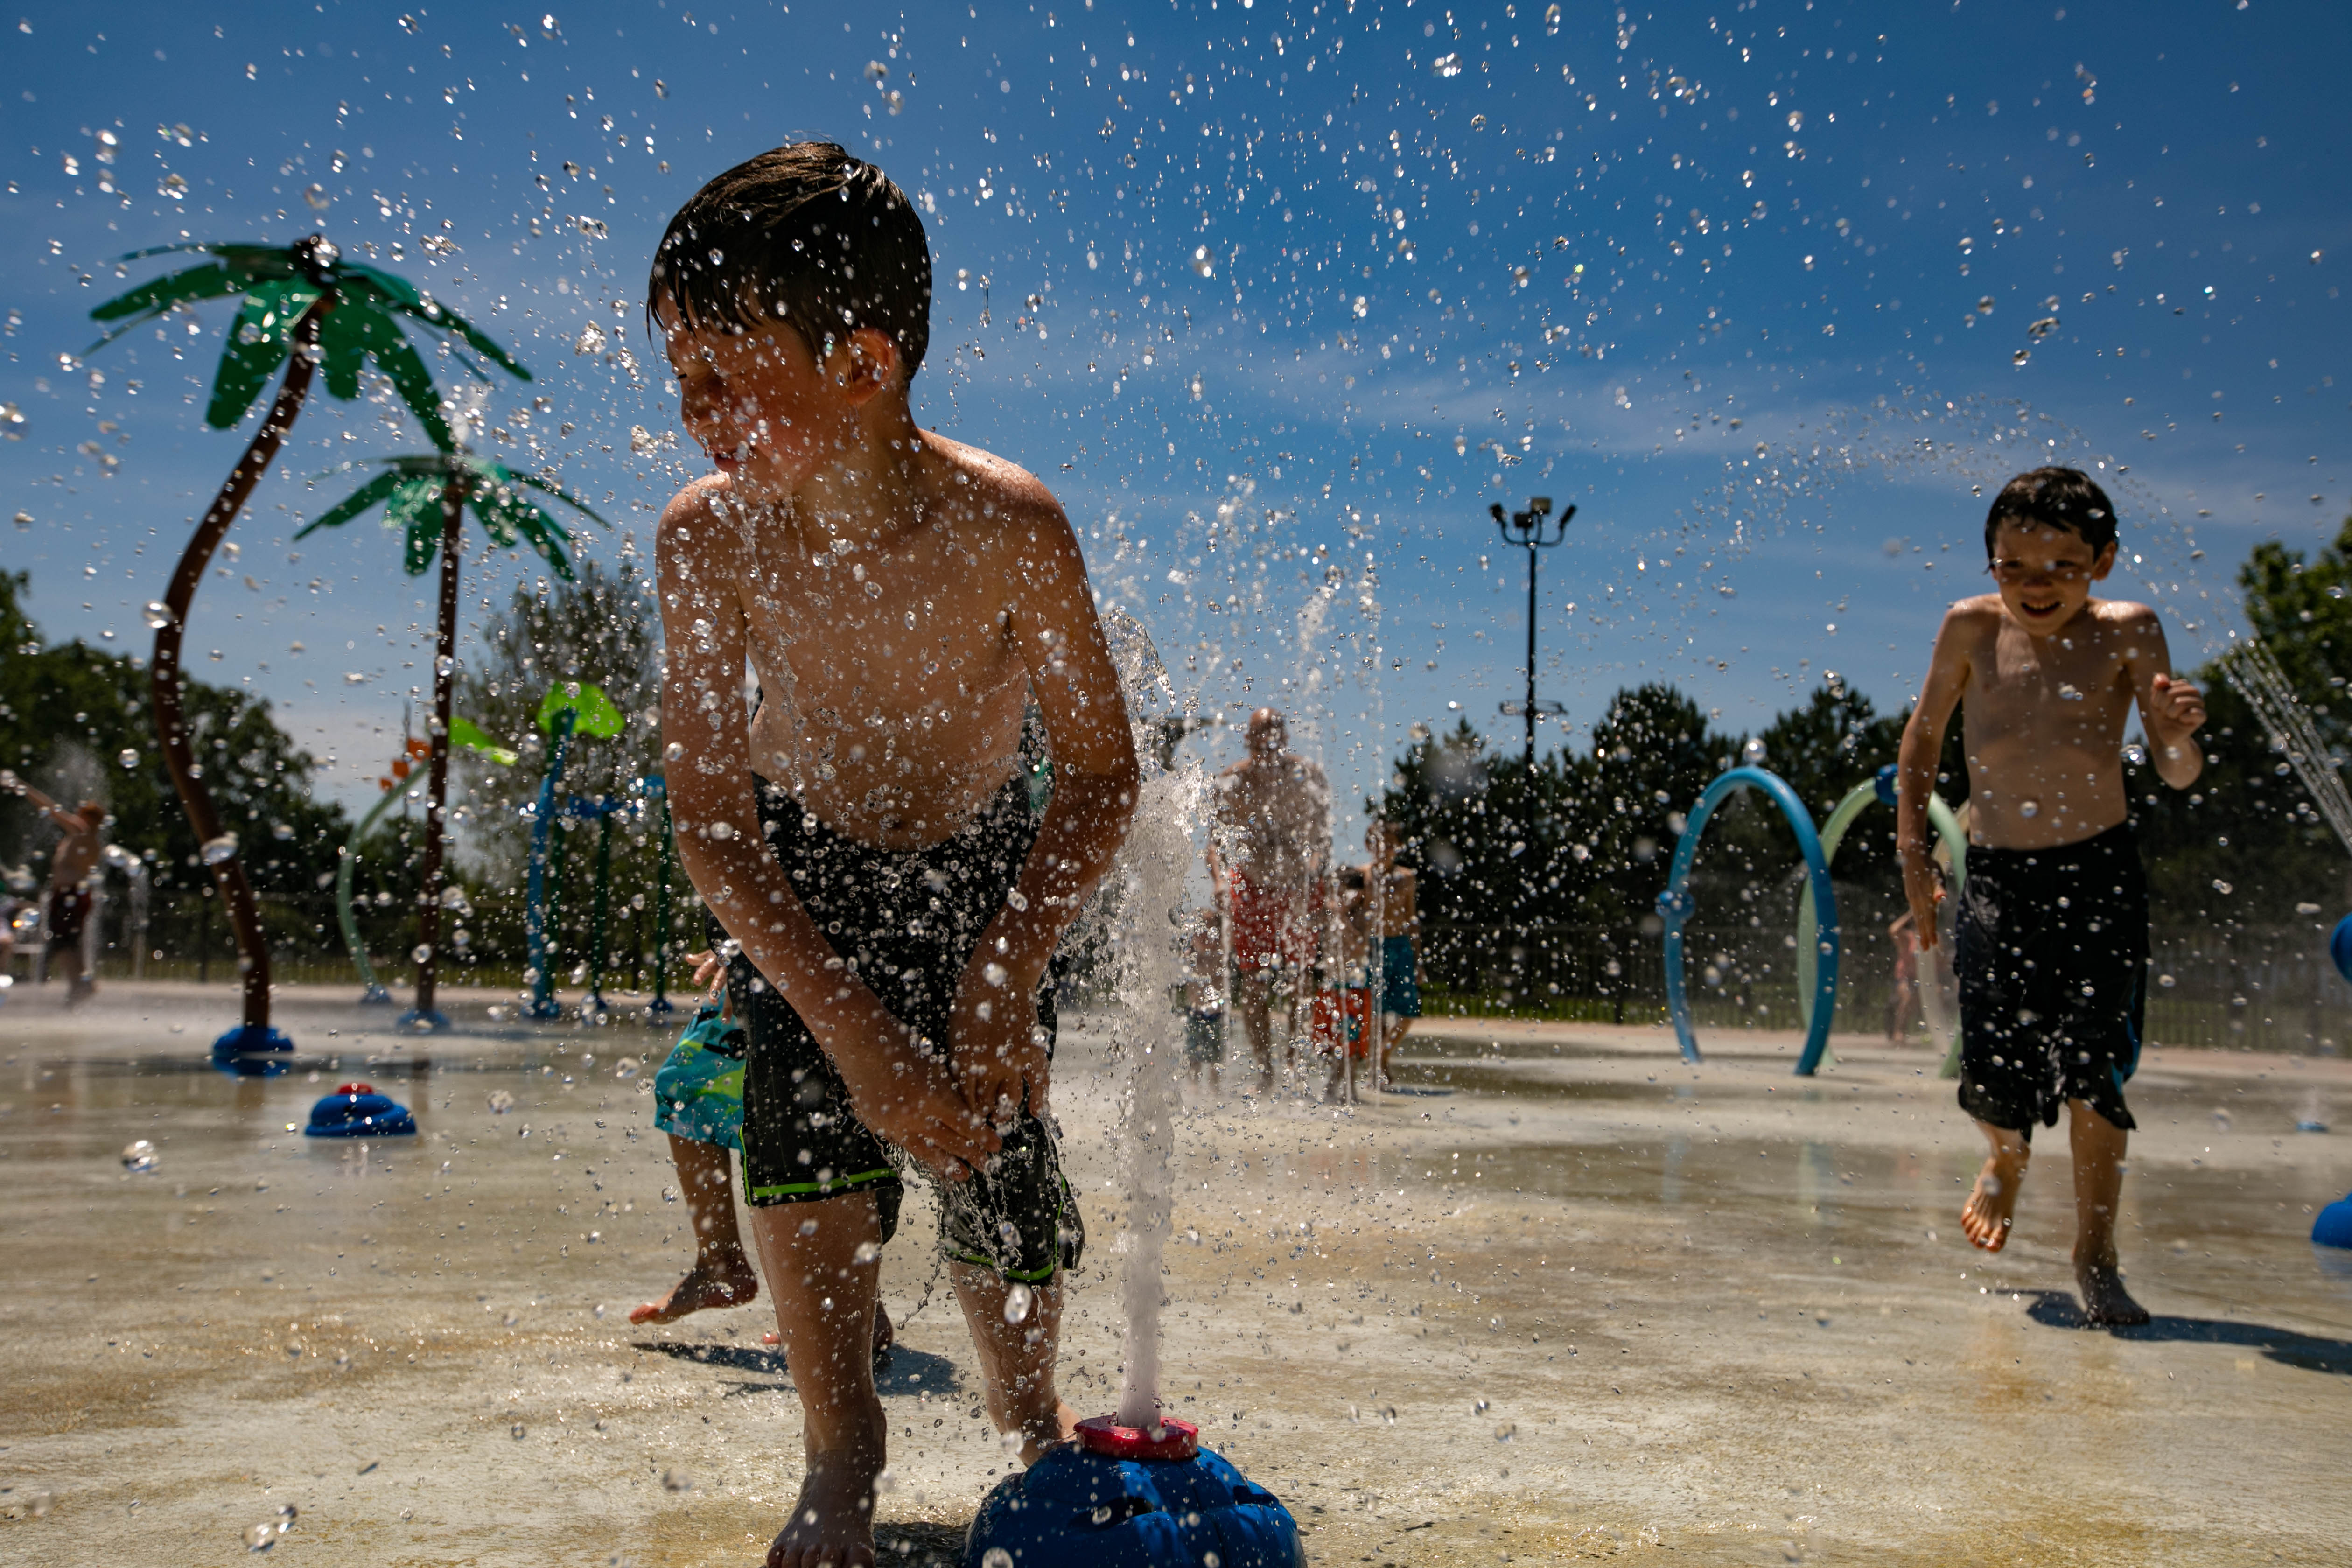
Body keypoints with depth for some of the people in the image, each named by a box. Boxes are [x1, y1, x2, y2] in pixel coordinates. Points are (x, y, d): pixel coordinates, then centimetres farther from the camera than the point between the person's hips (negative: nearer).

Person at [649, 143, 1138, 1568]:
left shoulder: (1007, 527, -31)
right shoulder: (710, 535, -26)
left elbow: (1101, 777, -20)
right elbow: (710, 815, -22)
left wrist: (1008, 964, -32)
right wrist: (858, 1032, -30)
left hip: (982, 871, -1)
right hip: (802, 874, 1)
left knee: (1005, 1193, -2)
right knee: (807, 1151, -19)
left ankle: (1032, 1415, 32)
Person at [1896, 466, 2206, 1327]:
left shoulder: (2127, 633, -5)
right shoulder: (1972, 628, -3)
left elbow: (2178, 775, -7)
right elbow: (1921, 741, 10)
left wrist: (2181, 731, -31)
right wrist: (1913, 860, 5)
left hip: (2101, 877, -1)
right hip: (1995, 879, 1)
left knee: (2093, 1067, -7)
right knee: (1997, 1074, -5)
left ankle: (2095, 1252, 11)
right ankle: (2006, 1161, 32)